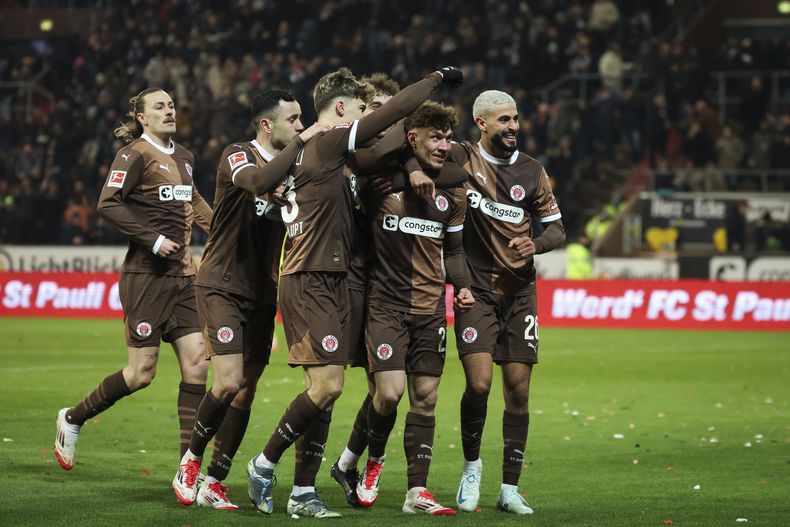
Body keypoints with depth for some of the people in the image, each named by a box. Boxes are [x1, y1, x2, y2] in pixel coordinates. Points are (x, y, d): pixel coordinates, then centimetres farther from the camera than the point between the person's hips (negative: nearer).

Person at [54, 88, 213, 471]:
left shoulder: (184, 157, 15)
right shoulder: (136, 154, -8)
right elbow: (107, 204, -16)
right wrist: (153, 239, -19)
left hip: (182, 275, 7)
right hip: (146, 275, -7)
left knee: (196, 364, -4)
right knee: (142, 372, -5)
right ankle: (73, 418, 20)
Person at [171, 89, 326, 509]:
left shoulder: (294, 166, 8)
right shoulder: (238, 157, -11)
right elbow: (258, 182, -34)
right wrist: (302, 143, -31)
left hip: (262, 293, 6)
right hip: (222, 285, -6)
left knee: (246, 391, 3)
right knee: (229, 381, -16)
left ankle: (214, 483, 10)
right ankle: (190, 461, 6)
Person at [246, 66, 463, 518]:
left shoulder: (317, 151, 17)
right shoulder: (326, 145, -10)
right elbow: (394, 112, -12)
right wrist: (437, 78, -2)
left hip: (330, 284, 10)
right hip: (310, 284, -10)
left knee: (326, 389, 5)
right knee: (327, 385, -14)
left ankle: (303, 493, 7)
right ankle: (264, 465, 0)